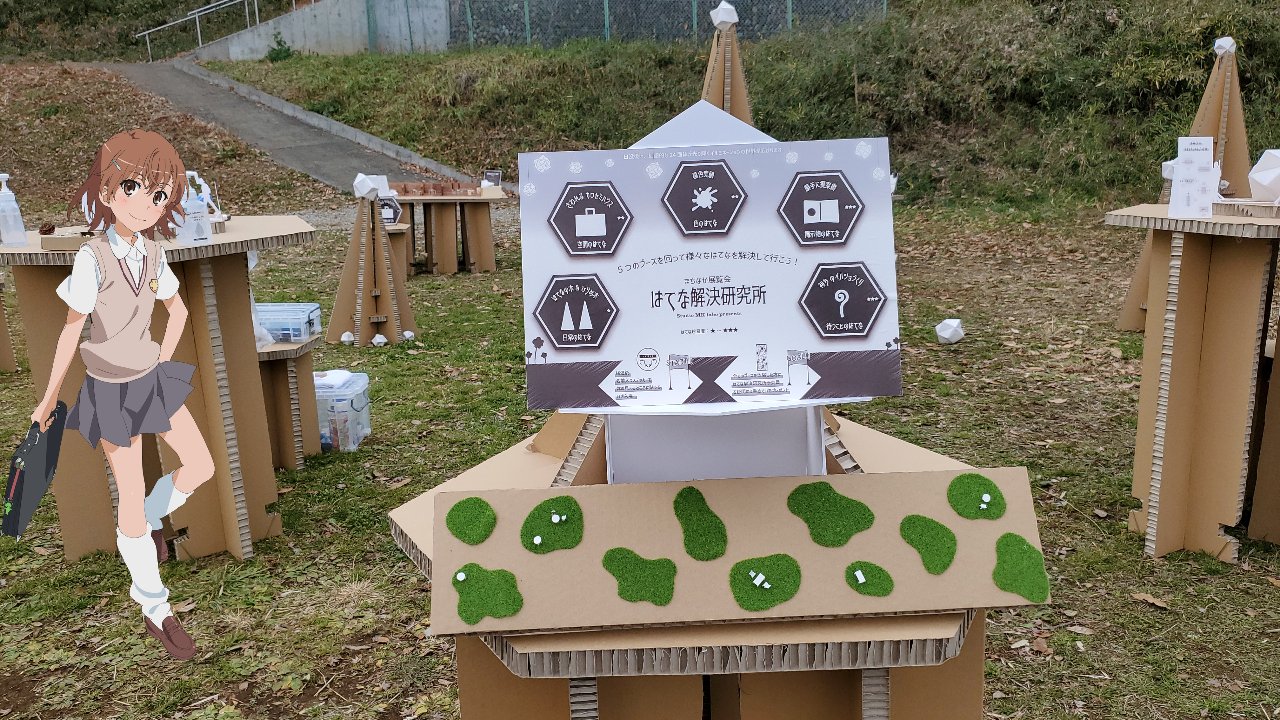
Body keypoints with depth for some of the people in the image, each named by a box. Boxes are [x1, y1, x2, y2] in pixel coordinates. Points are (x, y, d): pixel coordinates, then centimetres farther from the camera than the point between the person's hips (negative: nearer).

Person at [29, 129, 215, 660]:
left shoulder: (152, 253, -3)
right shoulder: (93, 257, -20)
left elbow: (178, 309, 14)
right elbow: (71, 331, -13)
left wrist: (163, 362, 10)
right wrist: (48, 400, -6)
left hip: (153, 378, 6)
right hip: (111, 391, -6)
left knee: (201, 466, 6)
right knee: (132, 495, 3)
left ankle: (146, 521, 36)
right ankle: (154, 607, 18)